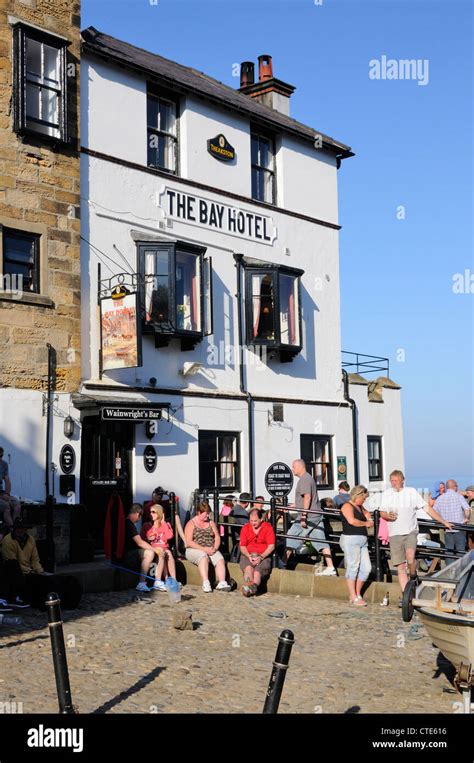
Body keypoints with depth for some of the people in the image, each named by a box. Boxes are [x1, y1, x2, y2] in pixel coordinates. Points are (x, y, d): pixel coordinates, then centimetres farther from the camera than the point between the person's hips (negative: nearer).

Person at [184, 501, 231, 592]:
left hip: (211, 550, 4)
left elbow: (217, 537, 11)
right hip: (194, 550, -4)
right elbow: (188, 542, -9)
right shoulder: (191, 524, 1)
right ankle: (206, 583, -47)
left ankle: (222, 582, -41)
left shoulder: (211, 522, 16)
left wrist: (214, 548, -10)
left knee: (220, 559, -27)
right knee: (203, 557, -37)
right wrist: (203, 549, -18)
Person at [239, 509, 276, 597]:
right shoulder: (245, 528, 9)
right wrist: (249, 556, -11)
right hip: (248, 555, 1)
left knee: (257, 571, -31)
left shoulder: (268, 527, 1)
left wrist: (261, 557, -15)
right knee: (248, 568, -32)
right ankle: (248, 588, -53)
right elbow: (242, 546, 8)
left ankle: (253, 587, -54)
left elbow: (271, 546, -4)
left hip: (264, 556, -1)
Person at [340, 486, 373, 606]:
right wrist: (366, 523, -7)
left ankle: (357, 594, 18)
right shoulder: (347, 506, -6)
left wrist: (369, 519, 17)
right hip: (350, 540, -9)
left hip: (362, 541, 9)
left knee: (366, 568, 4)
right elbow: (352, 521, -22)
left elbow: (367, 514, 41)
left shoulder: (359, 507, 22)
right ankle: (353, 598, 0)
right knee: (353, 568, -5)